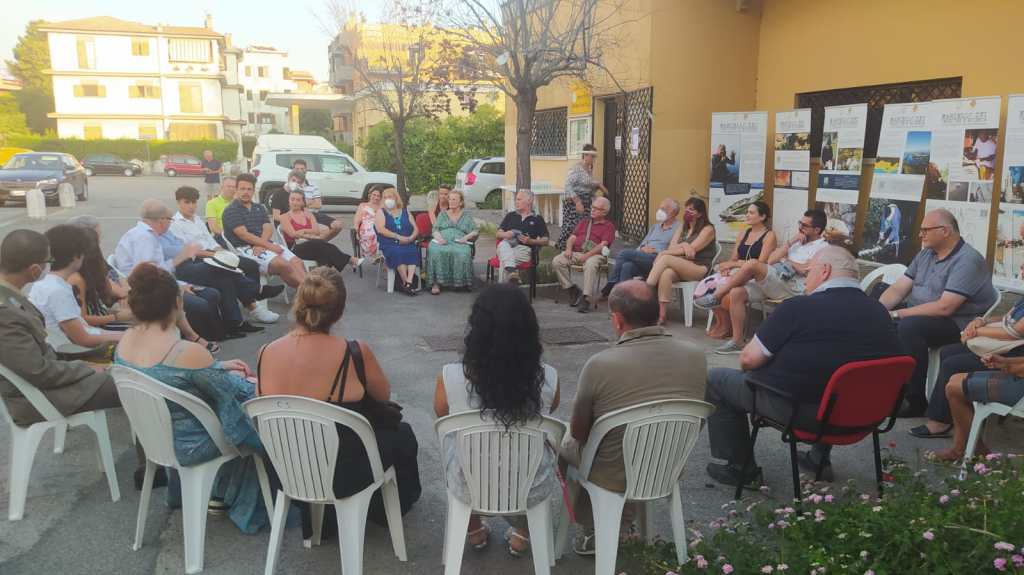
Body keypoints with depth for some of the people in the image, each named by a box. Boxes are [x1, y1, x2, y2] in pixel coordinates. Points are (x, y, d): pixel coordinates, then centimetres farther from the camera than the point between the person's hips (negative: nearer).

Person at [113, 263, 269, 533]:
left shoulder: (125, 341, -9)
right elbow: (228, 393, -17)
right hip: (188, 447, -7)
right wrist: (232, 377, 4)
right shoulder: (190, 353, -32)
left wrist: (218, 367, 9)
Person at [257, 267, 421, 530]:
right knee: (402, 433, 26)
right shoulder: (354, 353, -25)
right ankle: (396, 505, 51)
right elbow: (384, 394, -4)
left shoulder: (266, 353, -14)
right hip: (343, 476, -4)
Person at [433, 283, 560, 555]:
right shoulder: (548, 379, -20)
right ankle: (522, 533, 39)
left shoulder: (450, 377, -22)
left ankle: (474, 530, 41)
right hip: (532, 490, 1)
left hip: (469, 489, 0)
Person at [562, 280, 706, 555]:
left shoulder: (599, 364, -26)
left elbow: (578, 432, -10)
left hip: (614, 477, -4)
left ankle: (593, 531, 29)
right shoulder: (695, 355, -13)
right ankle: (624, 524, 38)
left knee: (567, 445, 26)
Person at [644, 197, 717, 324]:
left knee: (665, 258, -29)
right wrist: (683, 245, -13)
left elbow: (692, 249, -10)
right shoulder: (682, 228, 22)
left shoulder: (708, 229, 2)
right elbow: (671, 247, 9)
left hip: (700, 268, -5)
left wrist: (664, 253, -9)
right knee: (666, 273, -33)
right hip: (680, 267, 5)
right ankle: (661, 315, -40)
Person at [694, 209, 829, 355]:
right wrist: (790, 242, 7)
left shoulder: (822, 247, 4)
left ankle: (716, 297, -14)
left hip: (794, 287, -8)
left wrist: (785, 261, 3)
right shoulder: (797, 241, 28)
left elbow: (806, 269, -15)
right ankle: (737, 342, -10)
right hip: (773, 282, 8)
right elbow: (771, 260, 16)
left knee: (752, 264, -28)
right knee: (736, 293, -16)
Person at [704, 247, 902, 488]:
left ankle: (740, 468, 16)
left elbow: (748, 360, -15)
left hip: (795, 410, -6)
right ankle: (820, 458, 39)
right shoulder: (881, 313, -1)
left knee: (716, 379, 9)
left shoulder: (799, 307, -19)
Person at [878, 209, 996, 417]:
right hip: (919, 314, 8)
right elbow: (898, 289, 5)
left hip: (957, 324, -8)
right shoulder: (925, 253, 9)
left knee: (908, 326, -34)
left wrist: (898, 314, -24)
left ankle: (915, 400, -23)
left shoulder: (968, 261, -18)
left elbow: (944, 308, -27)